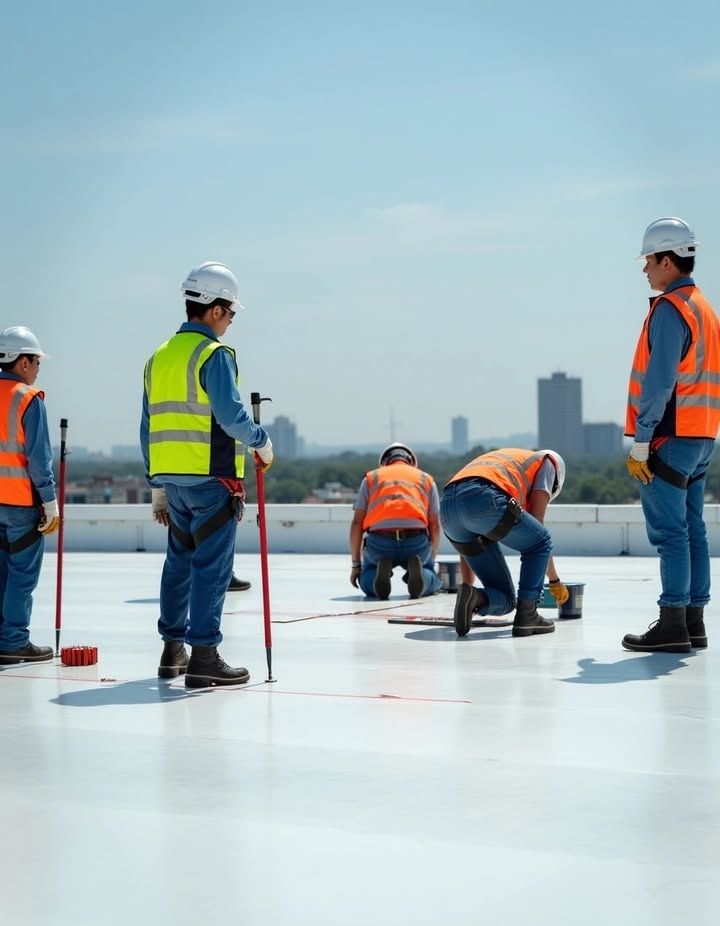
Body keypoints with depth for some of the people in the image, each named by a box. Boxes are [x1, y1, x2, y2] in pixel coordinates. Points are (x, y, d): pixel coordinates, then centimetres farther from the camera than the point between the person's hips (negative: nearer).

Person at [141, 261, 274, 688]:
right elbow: (231, 415, -18)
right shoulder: (214, 354, -11)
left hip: (171, 477, 8)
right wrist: (262, 441, 0)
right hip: (212, 478, -8)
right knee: (211, 564, -4)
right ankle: (204, 655, -4)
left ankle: (173, 649, 23)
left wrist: (158, 485, 20)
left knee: (180, 560, 17)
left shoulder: (160, 357, 14)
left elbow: (150, 428, 16)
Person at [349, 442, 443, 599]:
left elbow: (357, 523, 15)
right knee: (431, 583, 26)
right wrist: (430, 560, 34)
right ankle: (417, 569, -8)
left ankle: (381, 570, -9)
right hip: (416, 541, 0)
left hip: (379, 541, 0)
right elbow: (435, 525, 20)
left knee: (367, 582, 25)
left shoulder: (371, 477, 24)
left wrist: (356, 564, 21)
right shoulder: (426, 479, 26)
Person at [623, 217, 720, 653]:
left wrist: (640, 444, -17)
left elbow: (658, 382, -19)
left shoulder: (670, 308, -12)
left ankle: (672, 625, -7)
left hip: (671, 437, -9)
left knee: (669, 531, -8)